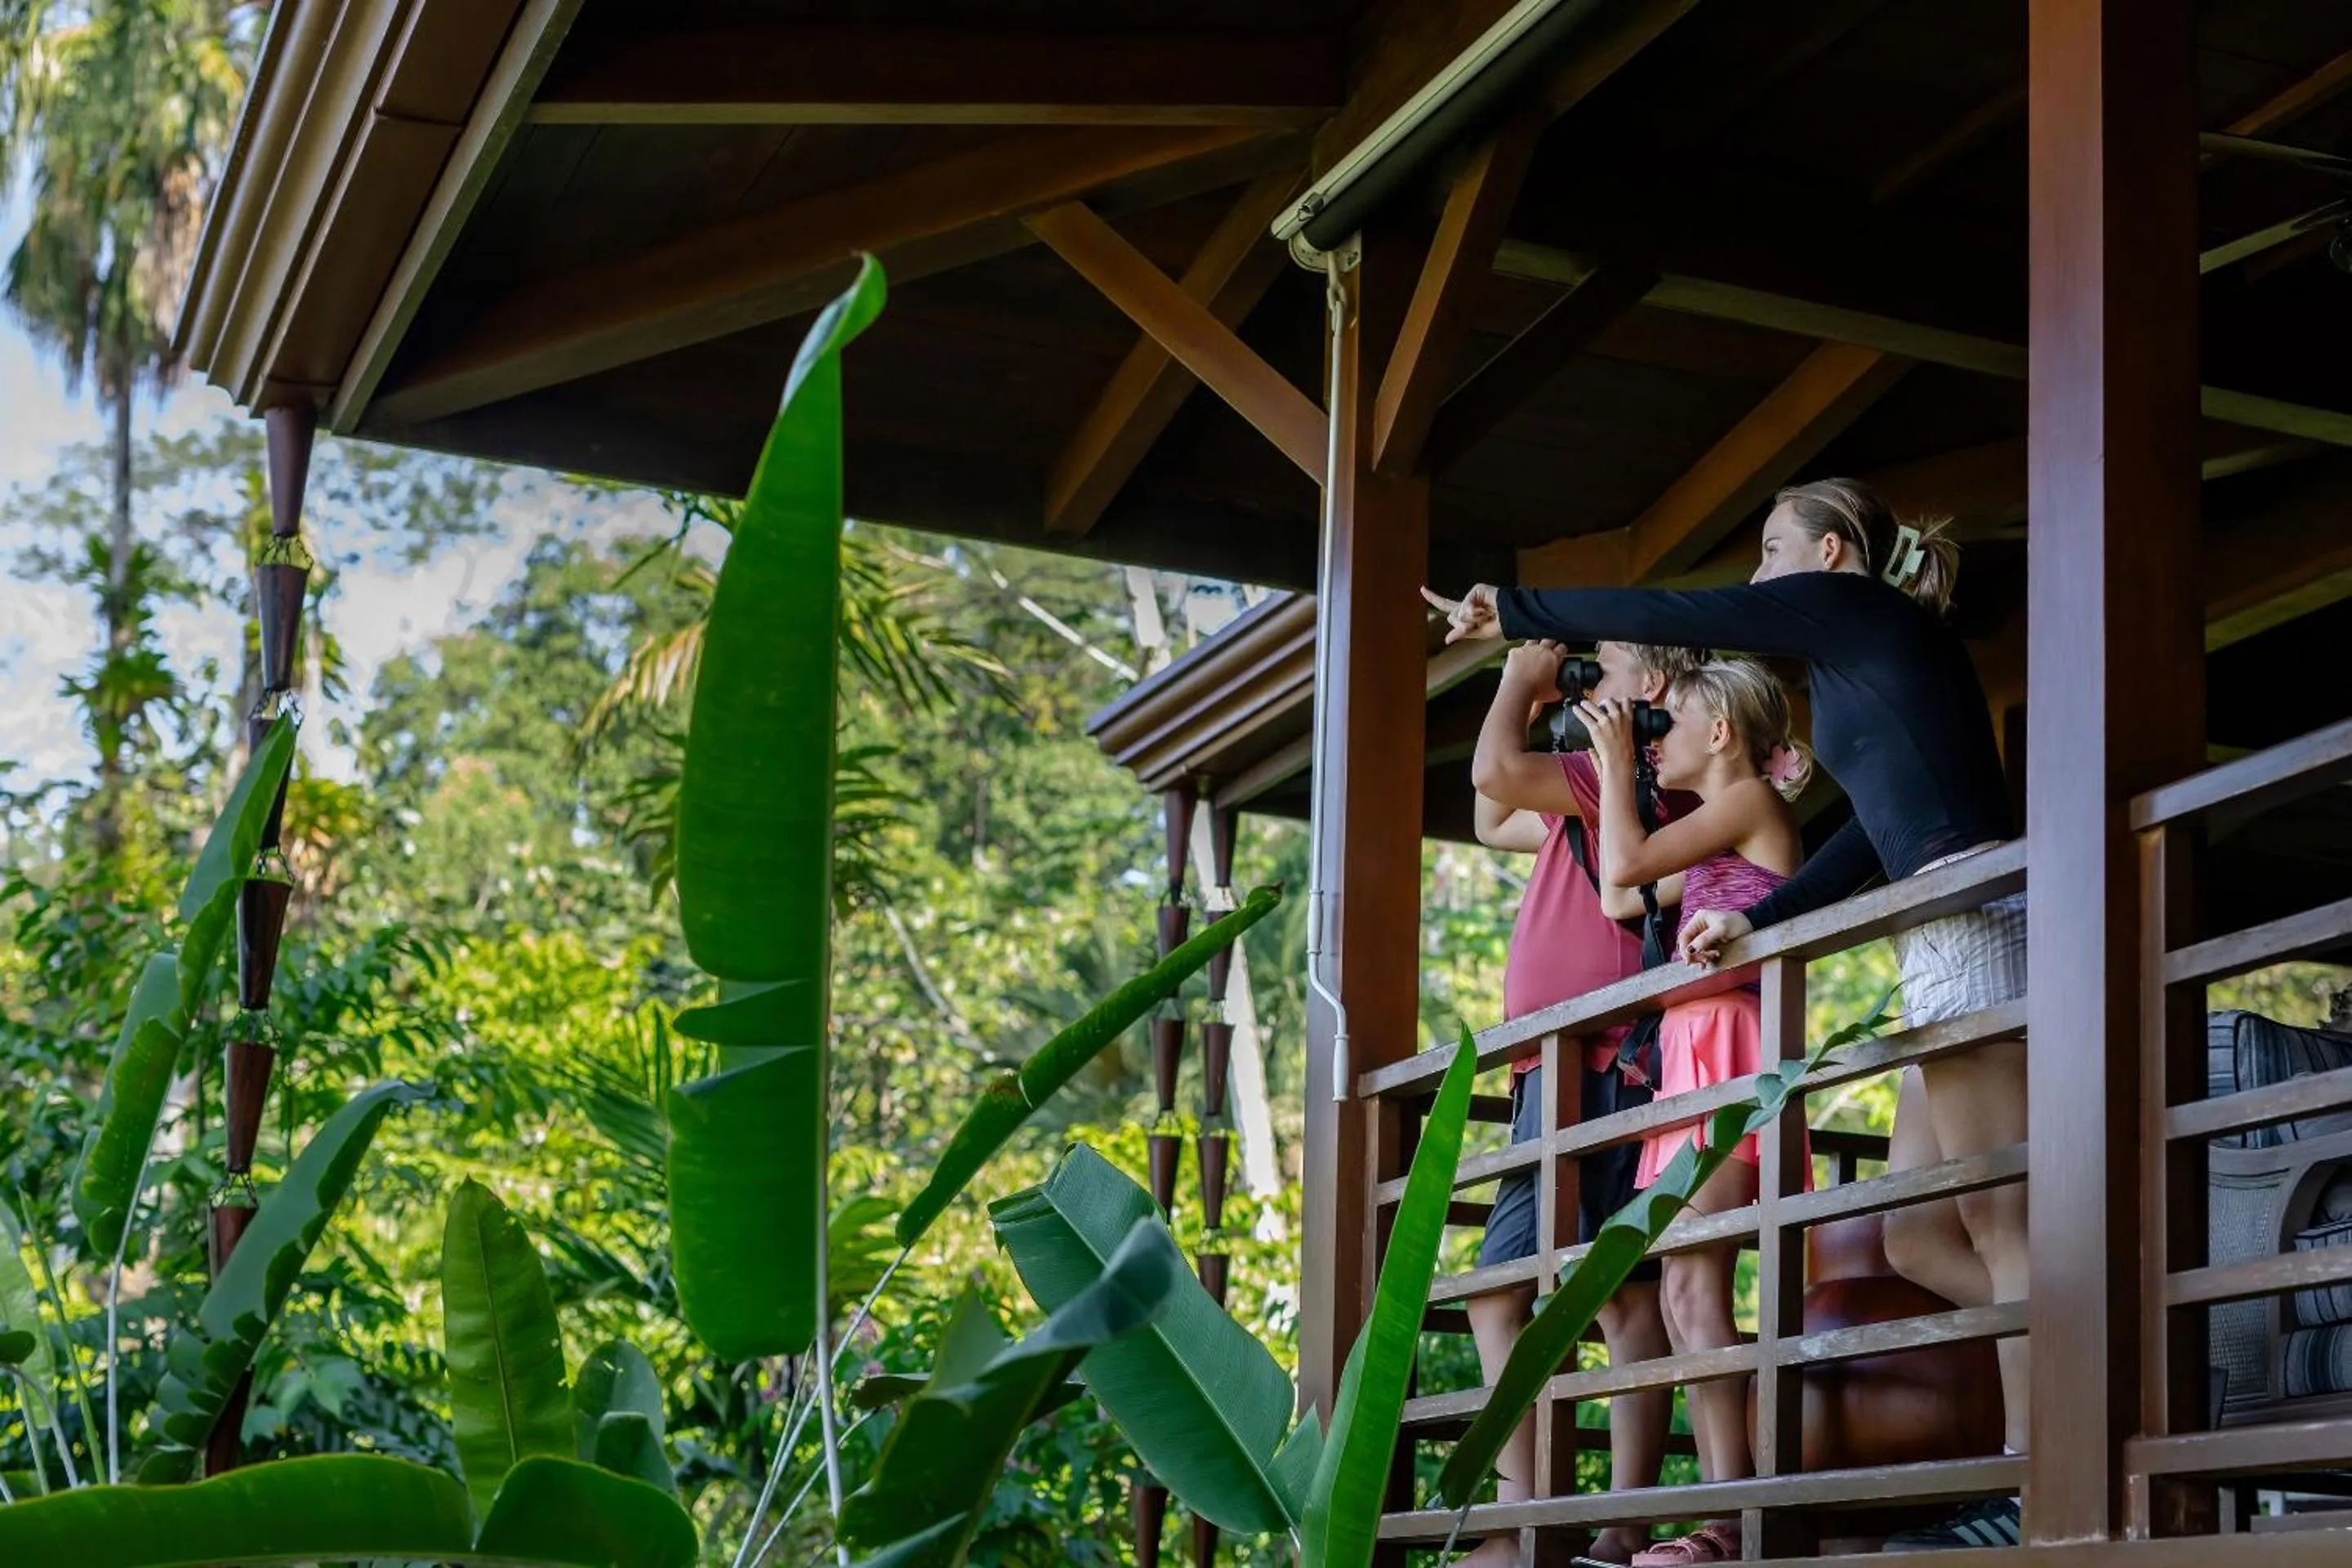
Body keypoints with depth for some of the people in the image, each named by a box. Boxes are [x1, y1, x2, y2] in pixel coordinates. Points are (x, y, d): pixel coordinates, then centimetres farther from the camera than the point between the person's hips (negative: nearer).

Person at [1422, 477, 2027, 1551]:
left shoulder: (1847, 605, 2)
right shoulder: (1879, 645, 28)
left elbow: (1659, 614, 6)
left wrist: (1511, 610, 16)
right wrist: (1760, 917, 30)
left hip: (1967, 918, -9)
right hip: (1964, 926, 9)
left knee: (2002, 1218, -12)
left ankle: (2028, 1494, -15)